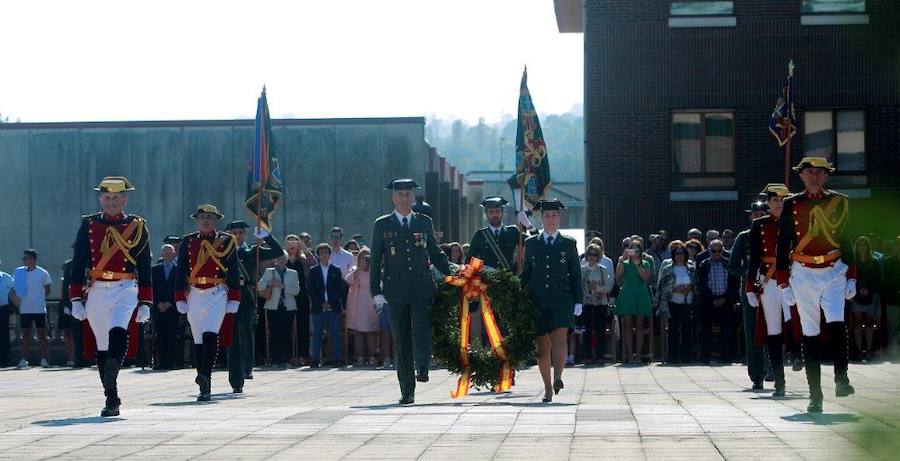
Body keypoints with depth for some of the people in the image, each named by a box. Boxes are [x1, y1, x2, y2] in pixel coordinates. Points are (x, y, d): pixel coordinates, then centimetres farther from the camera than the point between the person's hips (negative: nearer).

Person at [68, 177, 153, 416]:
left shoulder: (137, 227, 4)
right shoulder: (88, 225, 6)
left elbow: (144, 267, 6)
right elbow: (78, 264, 6)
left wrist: (145, 304, 2)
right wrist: (76, 300, 0)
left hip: (125, 290, -2)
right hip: (96, 292, 2)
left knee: (119, 331, -29)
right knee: (101, 346, 5)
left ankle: (112, 372, -43)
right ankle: (111, 399, 12)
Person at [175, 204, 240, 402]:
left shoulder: (227, 241, 4)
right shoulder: (188, 241, 10)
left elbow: (234, 272, 3)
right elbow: (181, 271, 10)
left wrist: (234, 300, -1)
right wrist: (180, 298, 5)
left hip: (217, 294, -3)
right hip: (194, 295, 3)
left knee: (210, 334, -22)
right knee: (198, 340, 4)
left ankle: (205, 376, -32)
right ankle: (205, 387, 8)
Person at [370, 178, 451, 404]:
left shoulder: (424, 222, 11)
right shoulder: (382, 225, 7)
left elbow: (435, 254, 19)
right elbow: (375, 261, 6)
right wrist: (376, 292, -2)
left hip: (422, 289, 0)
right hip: (396, 291, 0)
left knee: (421, 330, -21)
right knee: (401, 341, 3)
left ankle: (422, 367, 1)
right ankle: (407, 390, 9)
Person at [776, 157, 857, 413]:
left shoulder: (838, 202, 7)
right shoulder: (792, 204, 3)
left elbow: (846, 239, 12)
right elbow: (782, 245, 4)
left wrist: (851, 276, 8)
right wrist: (784, 283, 0)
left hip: (834, 272, 0)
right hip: (803, 274, 0)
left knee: (836, 323, -21)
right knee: (810, 334, 1)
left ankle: (841, 379, -13)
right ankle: (815, 394, 3)